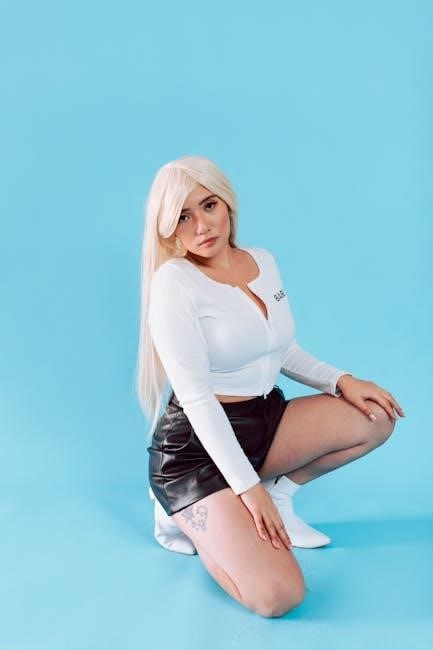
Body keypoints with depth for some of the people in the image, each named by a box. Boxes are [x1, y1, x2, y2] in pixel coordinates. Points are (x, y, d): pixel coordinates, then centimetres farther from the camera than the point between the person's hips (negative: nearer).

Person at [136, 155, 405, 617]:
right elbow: (196, 397, -20)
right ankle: (188, 514, 7)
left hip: (266, 423, 7)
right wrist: (247, 485, -20)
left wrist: (341, 380, -2)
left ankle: (278, 494, 8)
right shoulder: (173, 281, -17)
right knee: (278, 596, -19)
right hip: (197, 448, -7)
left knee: (375, 416, -7)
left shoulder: (263, 261, 5)